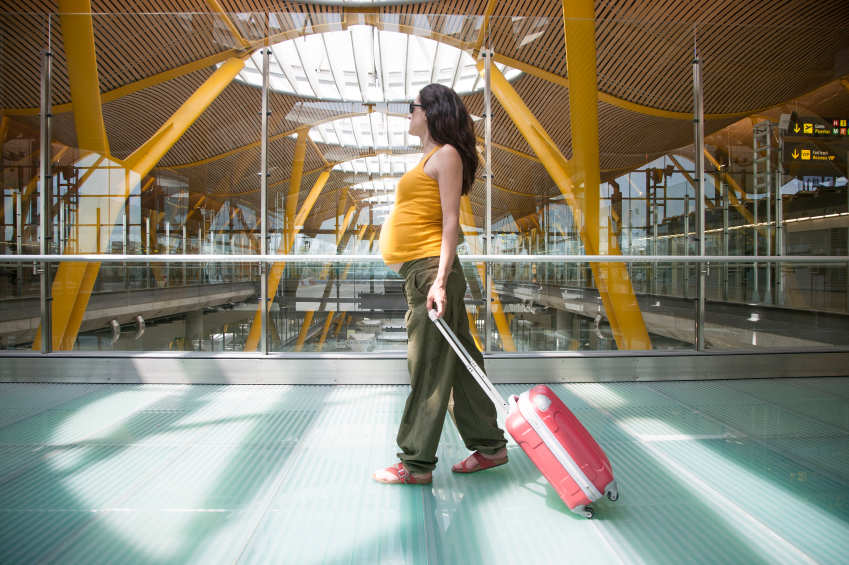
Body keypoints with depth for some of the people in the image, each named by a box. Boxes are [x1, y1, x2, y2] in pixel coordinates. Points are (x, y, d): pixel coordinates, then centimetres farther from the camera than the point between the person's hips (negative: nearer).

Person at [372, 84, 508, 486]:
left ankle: (416, 463, 5)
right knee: (457, 361, 12)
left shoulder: (446, 154, -4)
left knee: (428, 367, -4)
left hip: (429, 269, -10)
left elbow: (450, 221, -13)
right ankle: (490, 445, 21)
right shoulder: (429, 158, 23)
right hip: (417, 270, 10)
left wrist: (440, 280, -21)